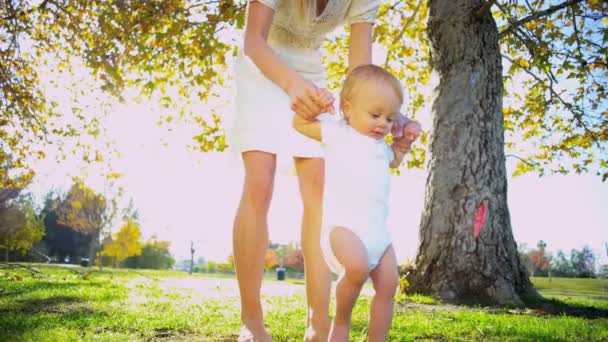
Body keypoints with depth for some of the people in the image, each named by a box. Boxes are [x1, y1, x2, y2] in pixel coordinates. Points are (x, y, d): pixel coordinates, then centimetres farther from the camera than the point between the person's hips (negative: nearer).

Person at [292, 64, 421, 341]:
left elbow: (394, 161, 47)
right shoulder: (336, 132, 6)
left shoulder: (381, 145, 25)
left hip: (378, 229, 8)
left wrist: (405, 140, 35)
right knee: (357, 267, -32)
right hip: (342, 224, -7)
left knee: (388, 285, 3)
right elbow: (300, 124, 9)